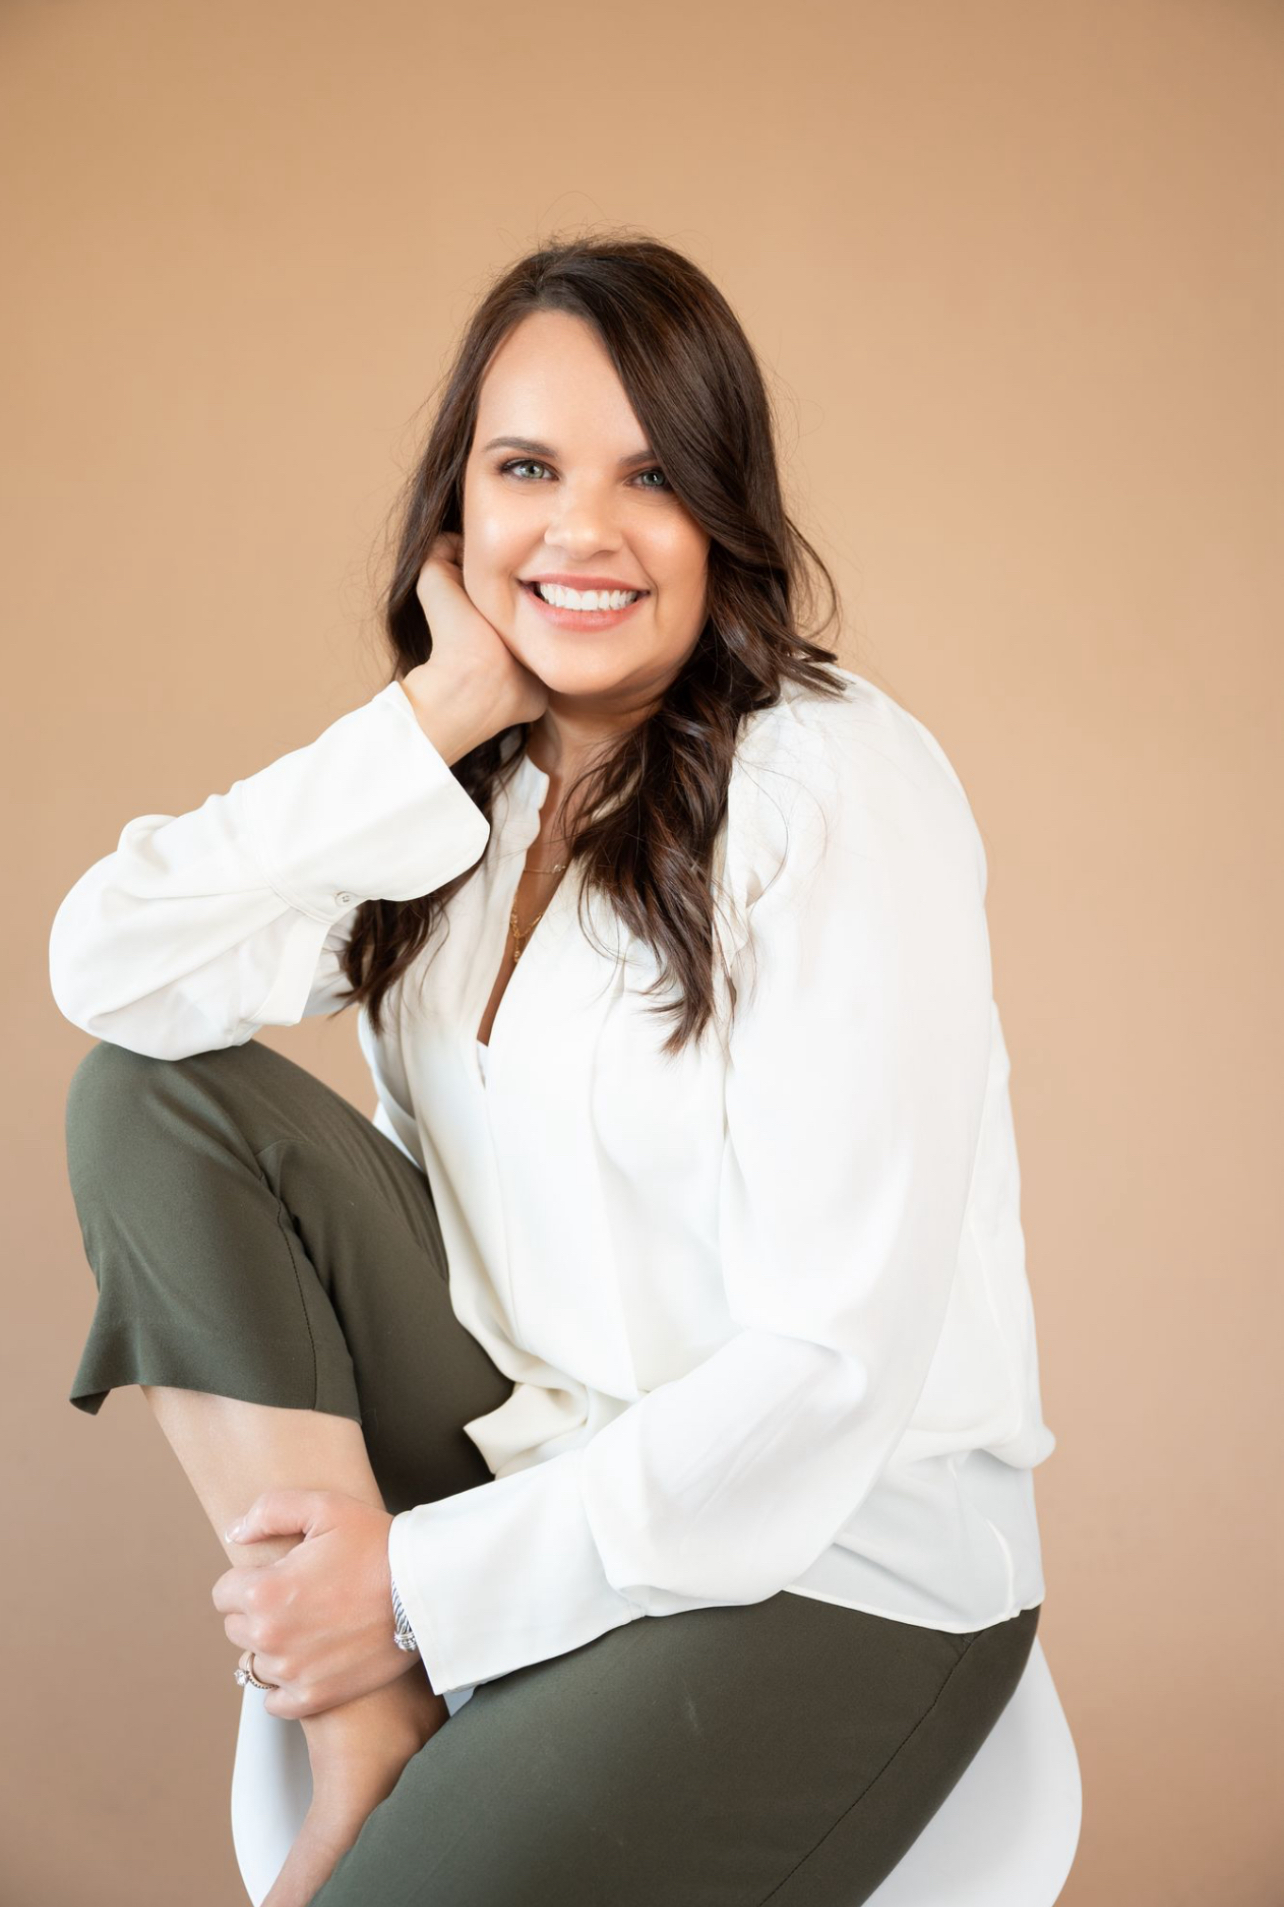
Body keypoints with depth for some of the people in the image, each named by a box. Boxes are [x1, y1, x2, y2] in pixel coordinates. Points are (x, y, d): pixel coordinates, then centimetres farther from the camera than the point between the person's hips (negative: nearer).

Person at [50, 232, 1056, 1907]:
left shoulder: (844, 794, -17)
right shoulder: (468, 785, 2)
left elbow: (830, 1364, -19)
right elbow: (106, 967, -12)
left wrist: (432, 1585, -15)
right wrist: (442, 712, -16)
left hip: (836, 1561, -6)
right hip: (529, 1456, 7)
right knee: (150, 1096, -10)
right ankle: (365, 1747, -8)